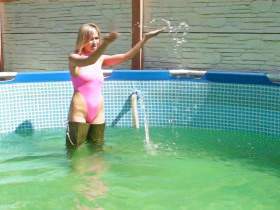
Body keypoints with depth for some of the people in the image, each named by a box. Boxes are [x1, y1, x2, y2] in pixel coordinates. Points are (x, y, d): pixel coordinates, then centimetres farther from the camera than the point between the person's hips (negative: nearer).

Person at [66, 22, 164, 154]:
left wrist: (145, 38, -3)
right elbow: (90, 61, -28)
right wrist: (106, 42, -44)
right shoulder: (74, 58, -5)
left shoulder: (101, 59, 11)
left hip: (98, 113, 6)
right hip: (79, 112, -5)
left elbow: (127, 56, 5)